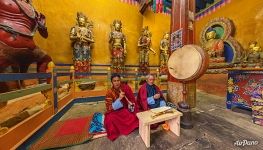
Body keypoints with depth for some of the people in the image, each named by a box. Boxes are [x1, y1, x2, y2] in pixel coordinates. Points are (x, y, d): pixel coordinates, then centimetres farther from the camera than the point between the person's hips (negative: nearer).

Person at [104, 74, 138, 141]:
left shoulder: (126, 87, -9)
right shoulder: (110, 92, -12)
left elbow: (132, 99, 0)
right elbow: (109, 108, -16)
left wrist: (131, 105, -21)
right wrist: (119, 98, -28)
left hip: (127, 109, 2)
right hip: (115, 111, -1)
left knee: (135, 115, -20)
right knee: (110, 119, -28)